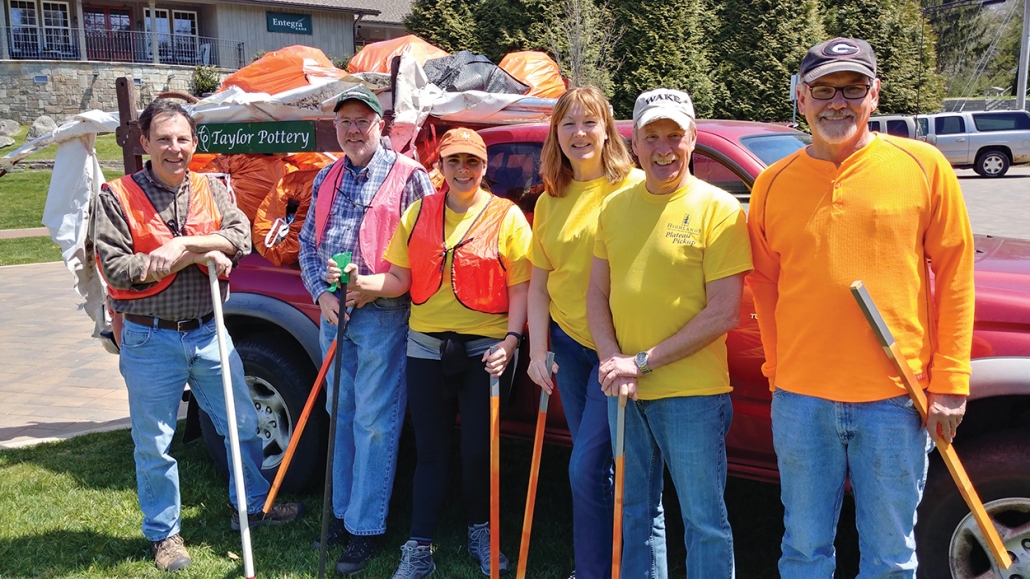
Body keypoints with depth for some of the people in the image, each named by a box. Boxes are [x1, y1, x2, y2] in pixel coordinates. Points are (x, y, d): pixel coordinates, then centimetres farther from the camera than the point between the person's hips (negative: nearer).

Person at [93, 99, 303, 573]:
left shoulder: (211, 190, 4)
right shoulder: (117, 198, -7)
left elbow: (241, 236, -10)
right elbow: (115, 268, -15)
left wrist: (184, 244, -23)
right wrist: (193, 256, -17)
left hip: (208, 333, 4)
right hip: (150, 340, -3)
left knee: (242, 424, 14)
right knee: (154, 444, 9)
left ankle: (251, 506, 35)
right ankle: (164, 534, 27)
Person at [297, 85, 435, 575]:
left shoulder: (408, 176, -6)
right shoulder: (326, 179, 13)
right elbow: (308, 242, 14)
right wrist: (322, 292, -2)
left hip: (382, 316, -6)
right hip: (333, 313, 7)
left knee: (374, 423, -3)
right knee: (341, 417, 14)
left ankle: (367, 527, 7)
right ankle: (344, 512, 27)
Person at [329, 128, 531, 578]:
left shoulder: (507, 216, -2)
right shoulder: (419, 214, 7)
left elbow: (520, 288, -5)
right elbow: (399, 280, 6)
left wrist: (511, 340, -16)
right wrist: (360, 283, -11)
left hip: (484, 350, -2)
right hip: (427, 347, 2)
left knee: (479, 448, 5)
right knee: (430, 450, 8)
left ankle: (479, 532, 29)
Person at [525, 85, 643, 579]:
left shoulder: (634, 187, -8)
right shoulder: (550, 202, 10)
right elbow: (538, 284, 12)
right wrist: (538, 351, 3)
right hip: (569, 342, 6)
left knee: (587, 468, -7)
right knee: (592, 465, 15)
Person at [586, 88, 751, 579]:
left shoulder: (717, 208, -8)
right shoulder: (615, 206, 8)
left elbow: (723, 313, -13)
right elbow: (597, 293, 10)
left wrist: (644, 362, -15)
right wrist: (612, 360, -7)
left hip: (691, 392, -5)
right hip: (623, 390, 5)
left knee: (704, 521, 4)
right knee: (636, 512, 18)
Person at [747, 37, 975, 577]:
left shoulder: (923, 167, -1)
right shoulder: (773, 184, 4)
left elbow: (954, 274, 0)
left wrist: (950, 383, -3)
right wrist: (778, 370, 4)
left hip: (895, 399, -1)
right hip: (800, 400, 2)